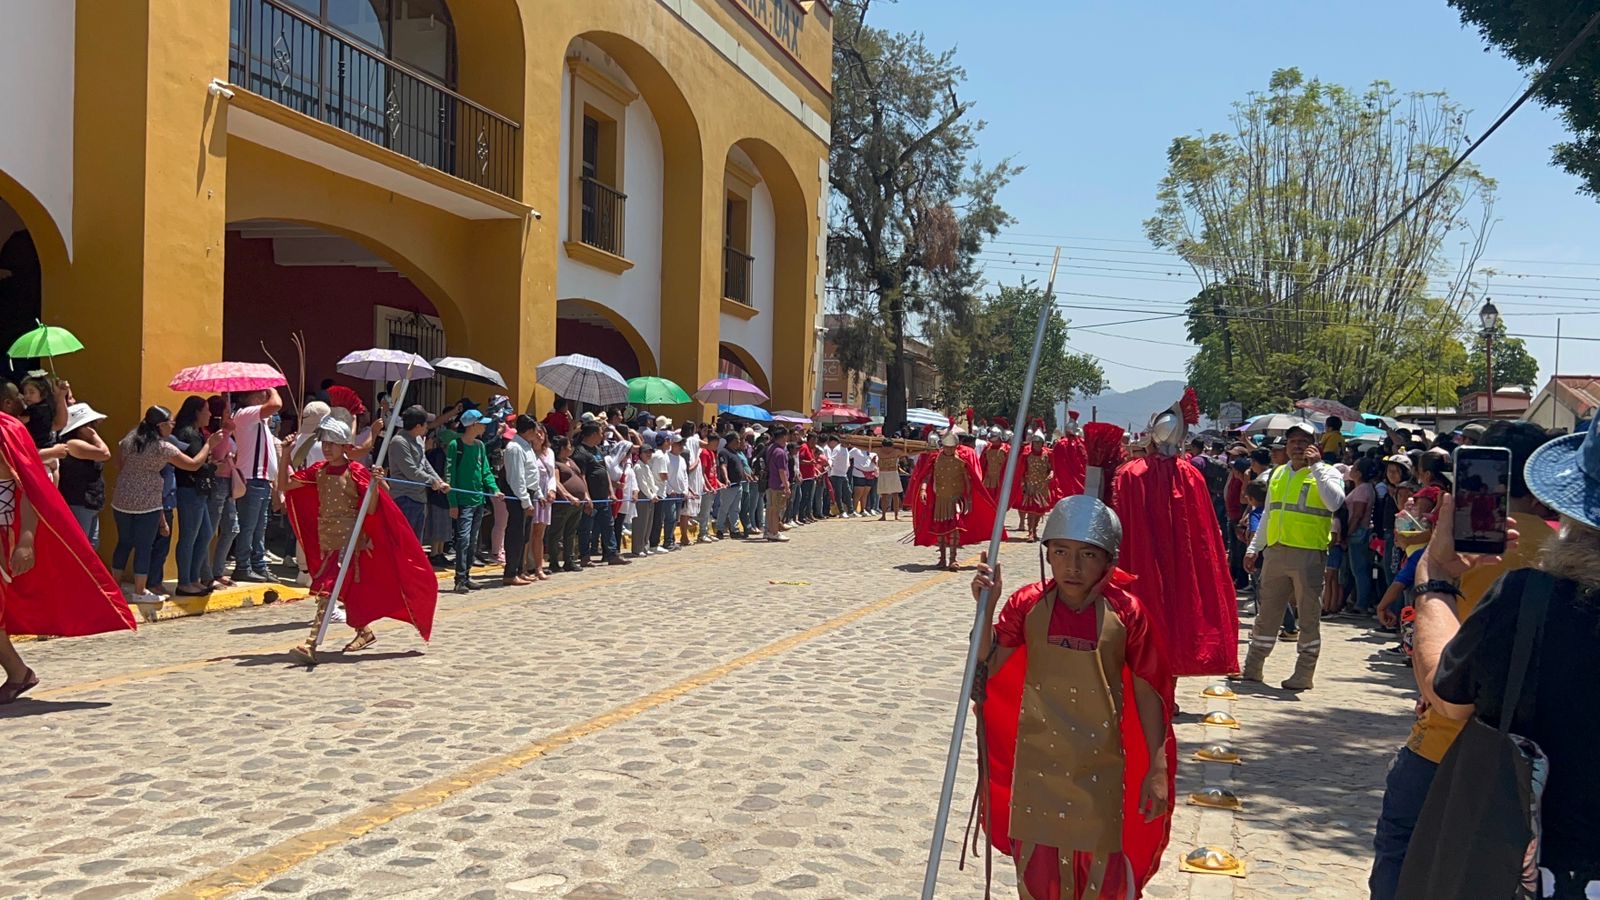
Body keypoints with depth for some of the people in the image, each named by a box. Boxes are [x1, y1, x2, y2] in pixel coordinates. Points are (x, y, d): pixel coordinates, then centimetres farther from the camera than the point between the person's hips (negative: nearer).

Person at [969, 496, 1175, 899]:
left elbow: (1148, 692, -3)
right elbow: (987, 668, -7)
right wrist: (986, 608, -20)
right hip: (1038, 764, 1)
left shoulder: (1127, 613, -11)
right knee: (1037, 865, 11)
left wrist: (1157, 769, -2)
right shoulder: (1028, 604, -7)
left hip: (1100, 769, -1)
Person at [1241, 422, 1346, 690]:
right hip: (1275, 552, 5)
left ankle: (1304, 675, 10)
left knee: (1309, 616, 2)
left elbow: (1335, 502, -22)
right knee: (1267, 613, 11)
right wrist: (1254, 548, 19)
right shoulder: (1278, 474, 16)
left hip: (1309, 555, -5)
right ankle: (1252, 669, 19)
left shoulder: (1327, 473, -1)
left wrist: (1317, 466, -17)